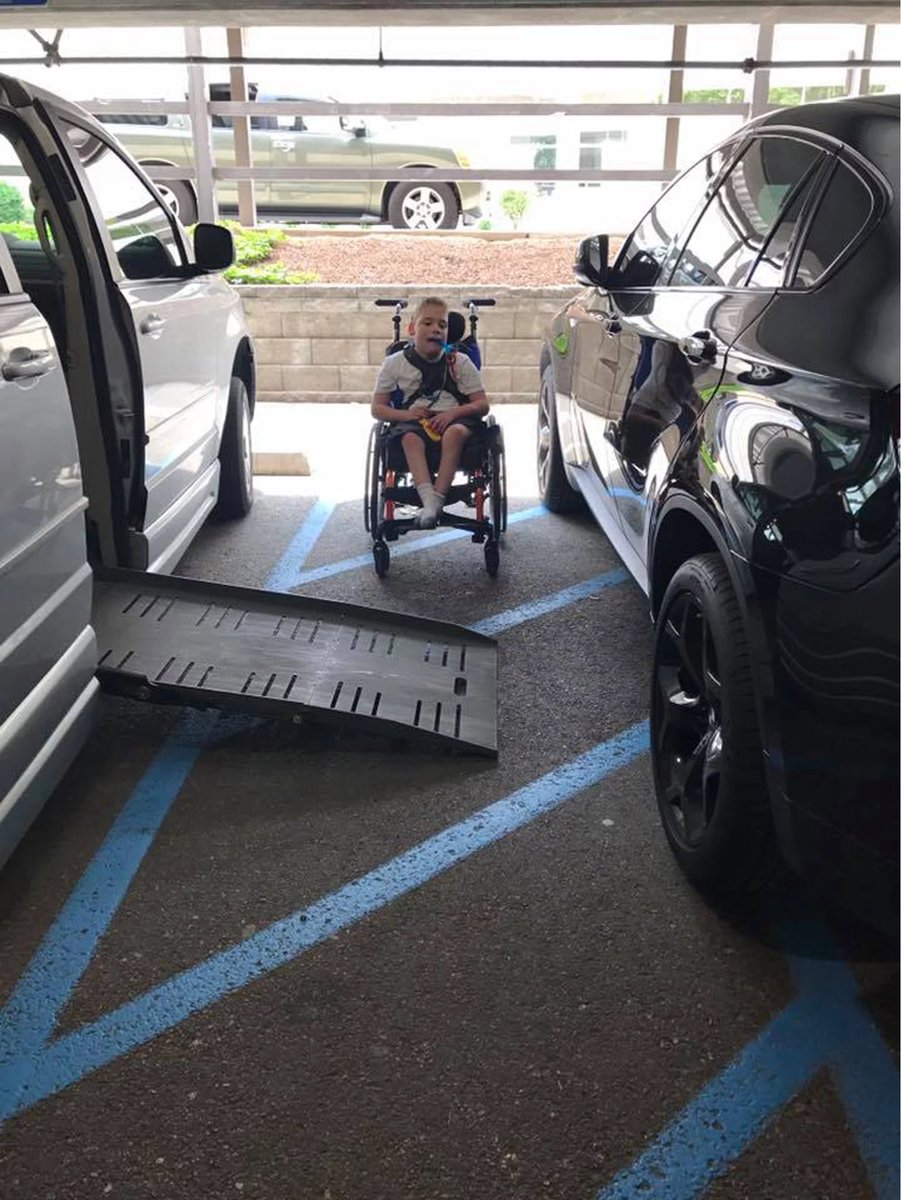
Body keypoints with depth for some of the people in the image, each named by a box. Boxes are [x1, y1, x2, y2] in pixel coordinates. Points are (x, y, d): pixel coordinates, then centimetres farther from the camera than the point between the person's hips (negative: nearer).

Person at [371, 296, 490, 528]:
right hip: (413, 421, 0)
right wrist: (406, 414, -11)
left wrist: (454, 412, -14)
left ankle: (438, 496, -41)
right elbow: (377, 408, 10)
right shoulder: (395, 363, 10)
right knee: (410, 437, -36)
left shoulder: (460, 362, 10)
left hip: (453, 419, 0)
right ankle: (428, 497, -51)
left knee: (455, 432, -37)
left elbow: (482, 404, 6)